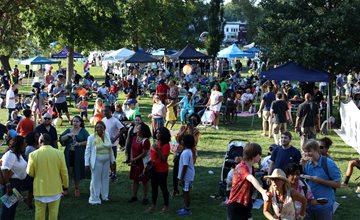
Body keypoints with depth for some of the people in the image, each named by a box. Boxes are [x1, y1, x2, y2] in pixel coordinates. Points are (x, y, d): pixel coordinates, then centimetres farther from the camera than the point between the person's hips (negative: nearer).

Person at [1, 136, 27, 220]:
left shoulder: (18, 154, 9)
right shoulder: (10, 154, -21)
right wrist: (8, 185, -35)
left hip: (17, 182, 10)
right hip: (11, 182, -10)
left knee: (14, 204, 19)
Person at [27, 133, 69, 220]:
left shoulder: (33, 154, -11)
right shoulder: (59, 153, -9)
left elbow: (30, 173, -3)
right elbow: (64, 172, -3)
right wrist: (66, 184, 12)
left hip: (40, 189, -1)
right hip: (55, 189, 1)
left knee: (40, 213, 12)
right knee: (53, 212, 12)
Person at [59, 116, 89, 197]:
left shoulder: (83, 131, 3)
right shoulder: (68, 130, 12)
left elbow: (88, 141, -6)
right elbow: (61, 139, 1)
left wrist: (79, 144, -16)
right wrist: (68, 135, -14)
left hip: (79, 154, -2)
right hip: (69, 153, 2)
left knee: (77, 171, 4)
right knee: (67, 171, -1)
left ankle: (76, 188, 20)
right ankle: (66, 188, 10)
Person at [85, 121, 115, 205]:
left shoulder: (107, 135, 5)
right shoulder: (91, 137, -8)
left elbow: (110, 148, 12)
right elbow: (87, 151, -6)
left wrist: (112, 160, 12)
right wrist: (87, 163, -10)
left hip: (106, 161, 5)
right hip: (97, 161, -5)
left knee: (105, 178, 13)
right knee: (96, 179, -2)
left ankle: (104, 196, 27)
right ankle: (94, 199, 6)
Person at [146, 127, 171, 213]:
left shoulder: (166, 145, -17)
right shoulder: (156, 143, 6)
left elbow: (163, 160, -23)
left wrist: (158, 150, -30)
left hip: (162, 170, -8)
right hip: (154, 169, 8)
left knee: (163, 187, 4)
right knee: (154, 187, 13)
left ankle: (166, 206, 17)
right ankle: (153, 205, 23)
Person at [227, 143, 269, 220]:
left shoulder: (252, 168, 7)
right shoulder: (241, 167, -23)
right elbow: (252, 179, -41)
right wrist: (262, 192, -56)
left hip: (246, 204, 8)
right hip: (236, 205, -8)